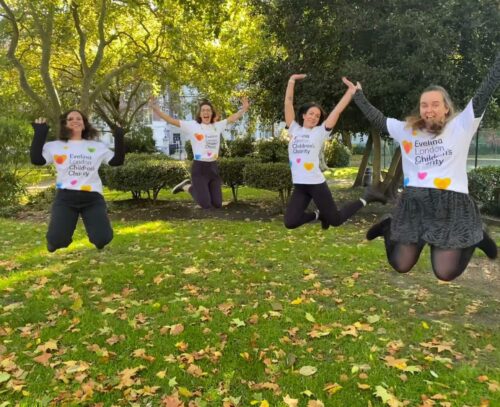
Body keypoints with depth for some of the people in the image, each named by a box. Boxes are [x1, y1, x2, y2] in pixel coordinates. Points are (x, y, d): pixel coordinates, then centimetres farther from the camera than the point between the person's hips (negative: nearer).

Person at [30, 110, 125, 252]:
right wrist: (40, 133, -2)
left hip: (93, 197, 1)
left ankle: (94, 227, 26)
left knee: (102, 239, -13)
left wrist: (119, 138, 3)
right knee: (56, 240, -16)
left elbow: (118, 161, 10)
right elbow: (36, 159, -3)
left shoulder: (98, 146, 15)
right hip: (65, 197, -1)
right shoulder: (55, 146, 10)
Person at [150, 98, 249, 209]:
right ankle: (187, 186, 19)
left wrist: (244, 108, 12)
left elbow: (233, 118, 18)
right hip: (199, 168, -5)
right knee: (206, 205, -7)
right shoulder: (192, 125, -4)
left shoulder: (218, 126, 8)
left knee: (217, 204, 7)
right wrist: (156, 109, -17)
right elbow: (171, 120, -8)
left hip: (213, 167, 5)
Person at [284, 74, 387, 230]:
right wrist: (291, 82, 0)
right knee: (290, 223, -4)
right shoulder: (294, 129, 9)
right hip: (299, 186, 3)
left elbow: (337, 110, -1)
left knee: (335, 220, 4)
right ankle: (319, 214, 24)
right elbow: (288, 103, 5)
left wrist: (351, 91, -5)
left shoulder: (320, 132, 3)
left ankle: (366, 198, 28)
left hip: (316, 183, -3)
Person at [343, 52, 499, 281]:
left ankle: (473, 237, 25)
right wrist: (358, 95, 24)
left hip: (451, 206, -2)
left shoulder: (460, 127, 3)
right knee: (400, 266, 9)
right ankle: (389, 228, 40)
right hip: (414, 204, 3)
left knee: (445, 274, -4)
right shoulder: (406, 130, 11)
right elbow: (377, 119, 20)